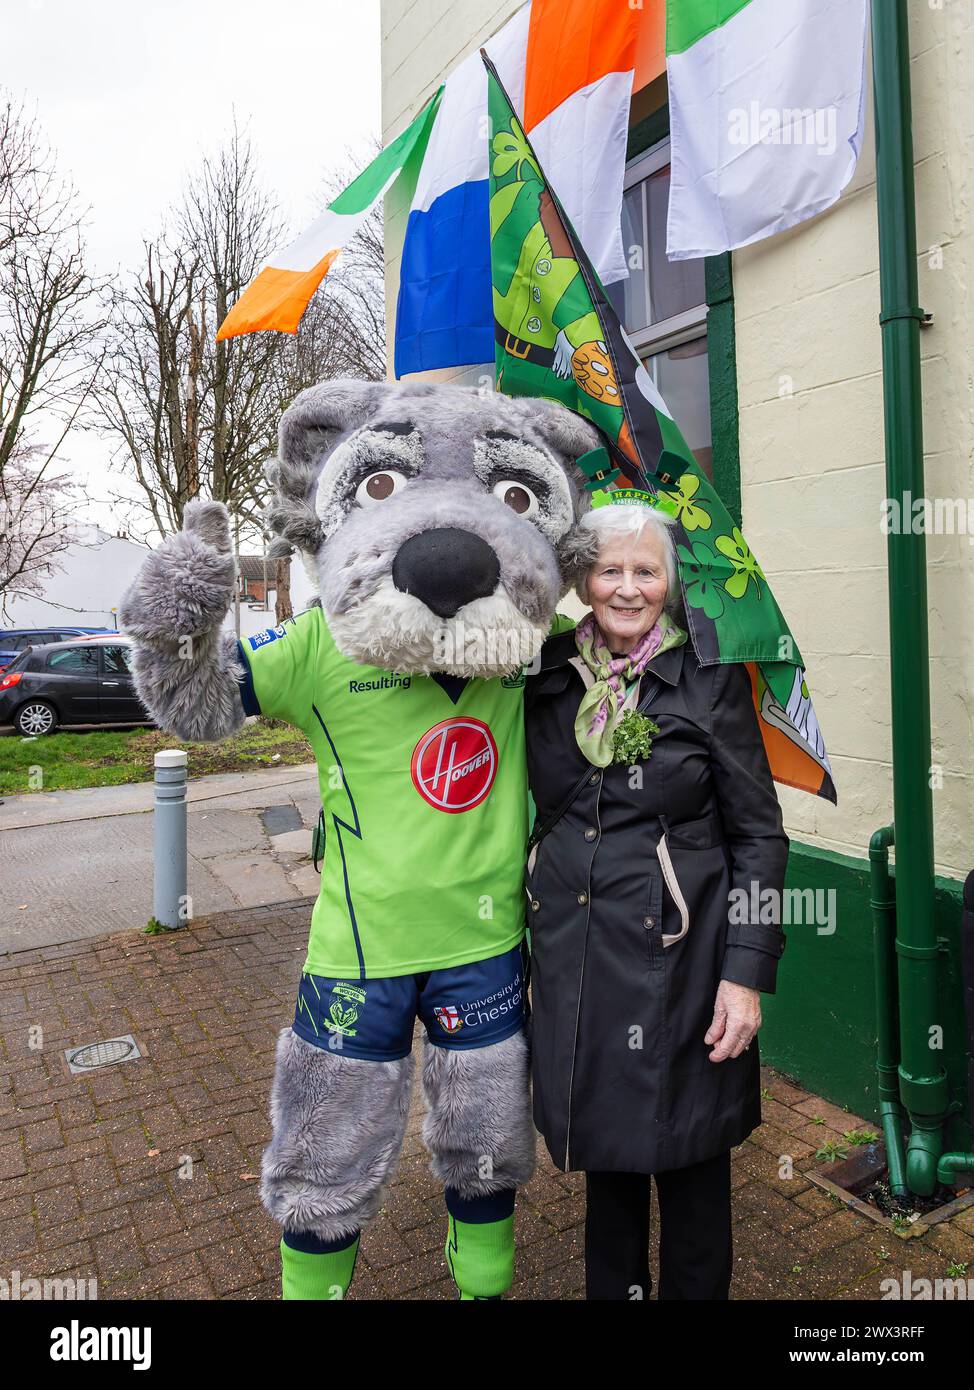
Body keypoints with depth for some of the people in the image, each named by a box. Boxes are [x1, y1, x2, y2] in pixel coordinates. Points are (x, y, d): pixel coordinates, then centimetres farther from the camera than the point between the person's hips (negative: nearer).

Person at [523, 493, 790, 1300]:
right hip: (573, 954, 4)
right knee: (604, 1146, 21)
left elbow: (760, 833, -7)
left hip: (678, 959, -3)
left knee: (688, 1157, 12)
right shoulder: (548, 678, 1)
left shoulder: (711, 680, -8)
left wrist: (747, 974, -11)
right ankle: (611, 1287, 45)